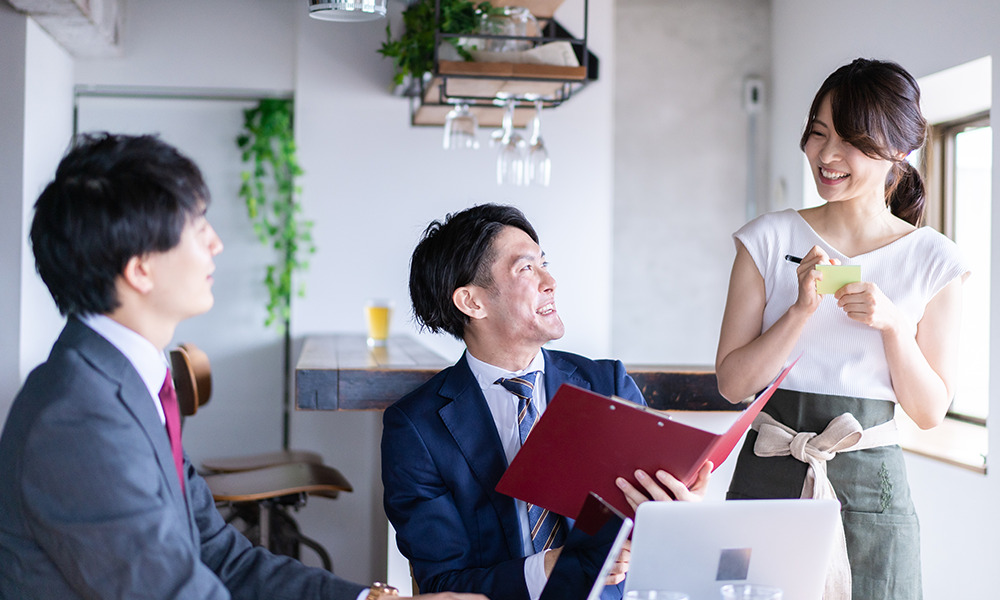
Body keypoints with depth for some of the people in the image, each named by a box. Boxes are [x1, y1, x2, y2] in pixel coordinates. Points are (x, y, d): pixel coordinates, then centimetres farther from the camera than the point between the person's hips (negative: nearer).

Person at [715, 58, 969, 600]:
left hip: (871, 486, 0)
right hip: (767, 475, 0)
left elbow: (930, 411, 1)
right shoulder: (769, 240, 0)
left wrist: (892, 324, -14)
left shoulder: (933, 261, 0)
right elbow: (733, 383, -3)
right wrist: (802, 310, -16)